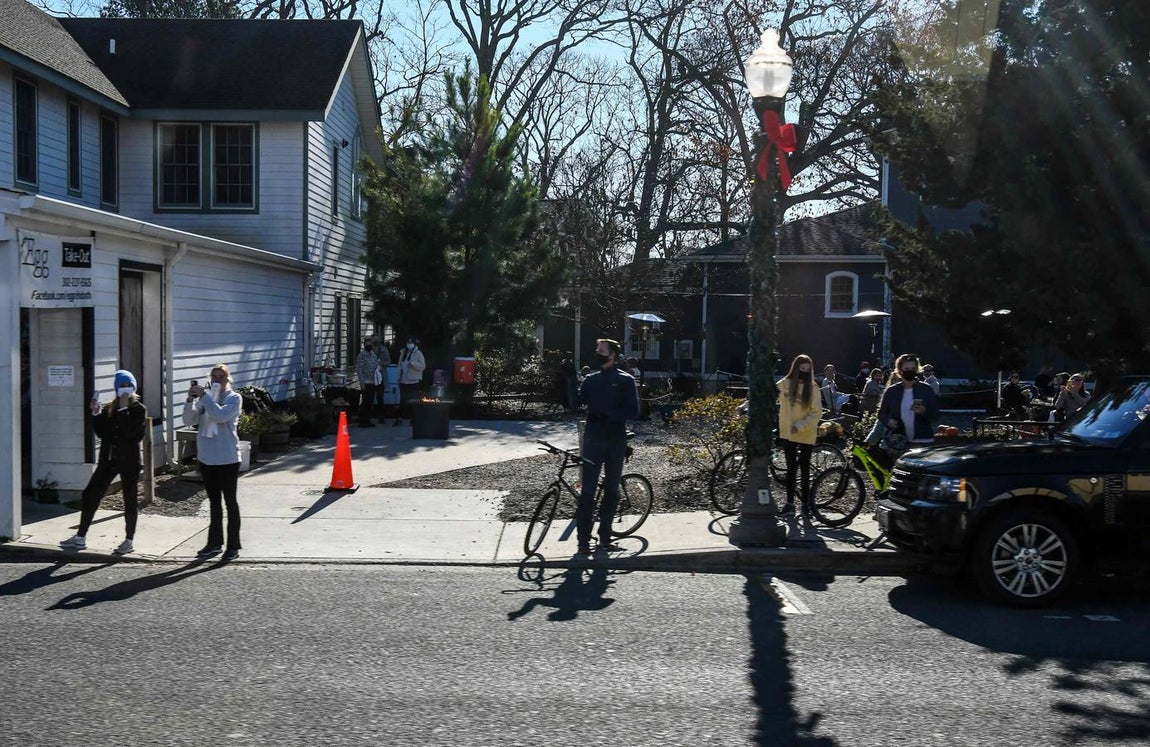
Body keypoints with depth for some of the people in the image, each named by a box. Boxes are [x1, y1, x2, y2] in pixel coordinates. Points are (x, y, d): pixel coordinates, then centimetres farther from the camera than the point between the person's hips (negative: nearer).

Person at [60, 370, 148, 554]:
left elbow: (131, 432, -18)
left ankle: (130, 540, 13)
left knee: (130, 499, 3)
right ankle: (80, 537, 14)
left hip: (129, 460, -5)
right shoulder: (109, 409, 9)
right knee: (90, 495, 5)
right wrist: (96, 414, -9)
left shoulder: (139, 409, -4)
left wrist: (123, 409, -18)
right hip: (108, 459, 5)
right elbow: (101, 432, 3)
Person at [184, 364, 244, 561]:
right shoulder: (204, 397, 8)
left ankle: (233, 546, 8)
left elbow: (221, 415, -24)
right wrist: (190, 400, -18)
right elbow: (189, 420, -2)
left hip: (227, 459, -5)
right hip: (206, 458, 6)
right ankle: (215, 543, 23)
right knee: (214, 501, 14)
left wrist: (204, 396, -24)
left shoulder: (234, 398, -6)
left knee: (230, 501, 2)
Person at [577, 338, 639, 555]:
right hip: (593, 438, 1)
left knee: (611, 490, 7)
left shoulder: (625, 380, 1)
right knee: (588, 490, -4)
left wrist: (608, 414, -17)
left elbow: (633, 412, -7)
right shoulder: (591, 379, 11)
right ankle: (583, 539, -1)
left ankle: (605, 537, 17)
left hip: (616, 441, -1)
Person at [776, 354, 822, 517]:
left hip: (806, 435, -1)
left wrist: (800, 426, -18)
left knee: (804, 468, 5)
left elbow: (817, 412, -8)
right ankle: (789, 502, 17)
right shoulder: (784, 384, -3)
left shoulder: (812, 388, -6)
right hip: (787, 433, 1)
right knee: (791, 467, 9)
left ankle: (805, 503, 16)